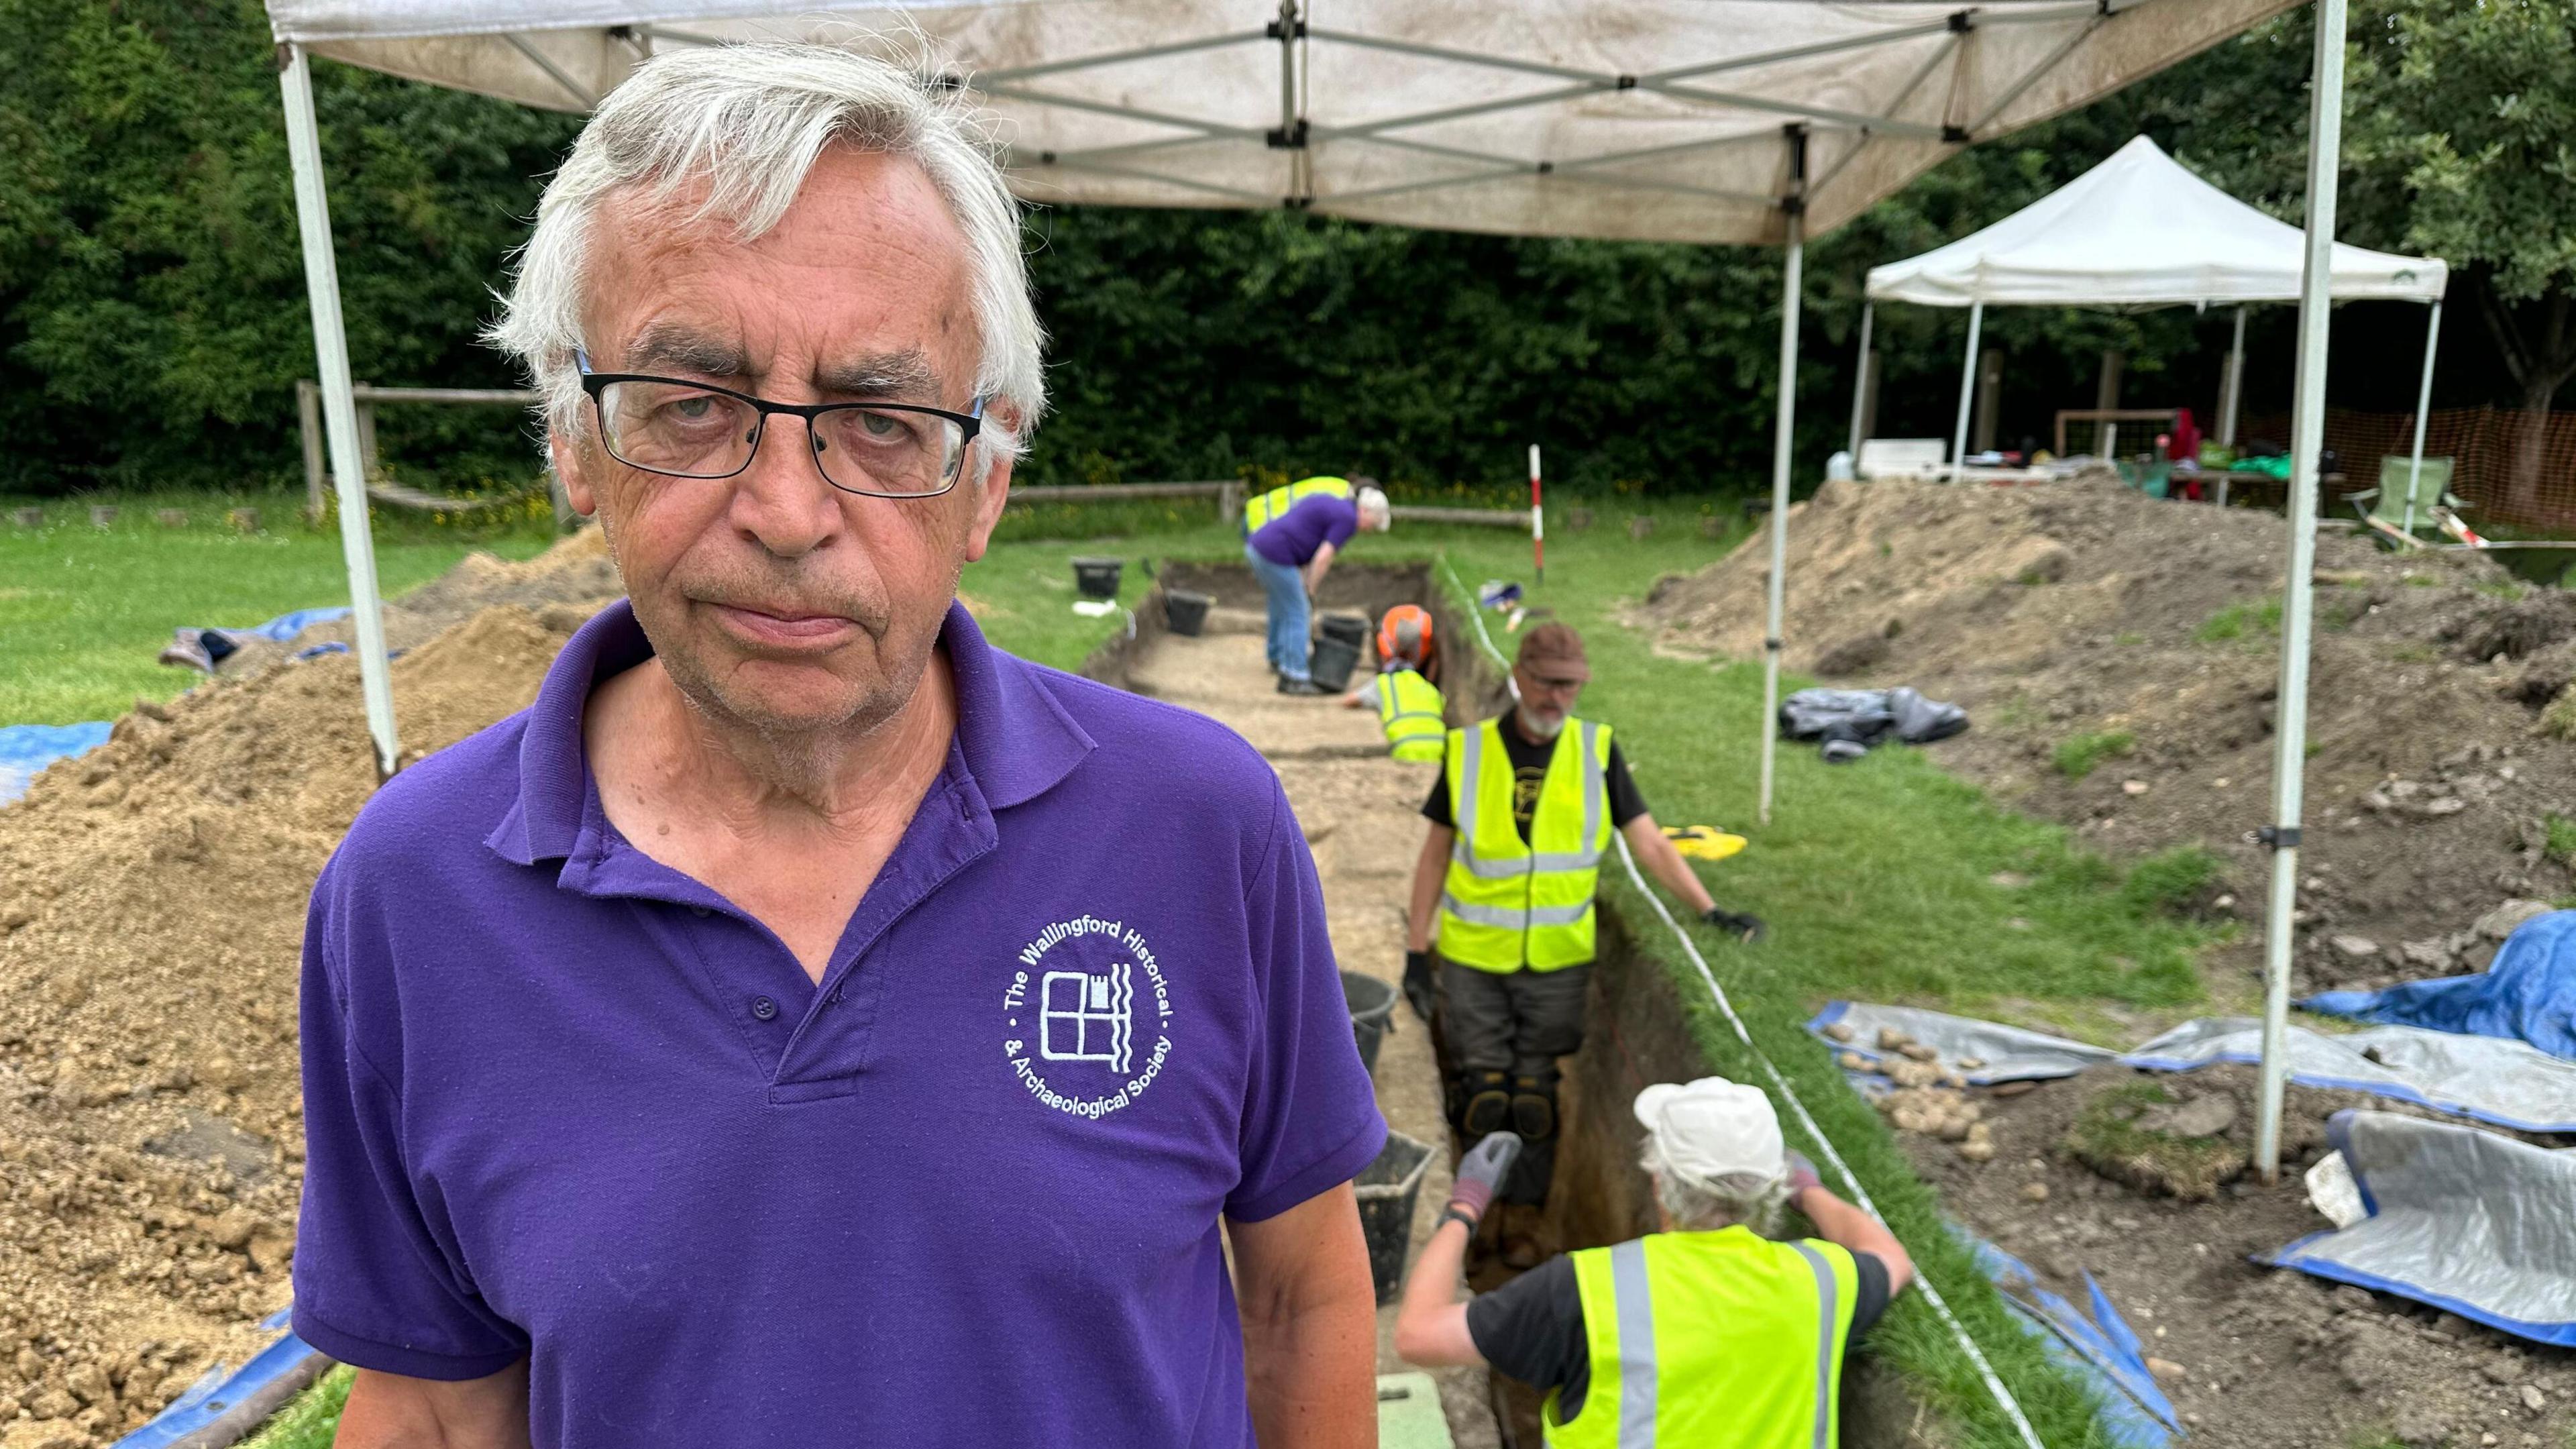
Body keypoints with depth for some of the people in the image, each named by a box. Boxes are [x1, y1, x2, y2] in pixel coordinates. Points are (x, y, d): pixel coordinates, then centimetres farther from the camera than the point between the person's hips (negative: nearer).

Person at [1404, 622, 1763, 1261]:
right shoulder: (1468, 751, -4)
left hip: (1557, 961, 1)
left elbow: (1647, 839, -1)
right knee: (1482, 1093, 6)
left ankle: (1522, 1216, 26)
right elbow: (1436, 854, 2)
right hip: (1472, 958, 0)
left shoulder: (1596, 751, -2)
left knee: (1534, 1097, 9)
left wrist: (1709, 910, -11)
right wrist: (1417, 949, 0)